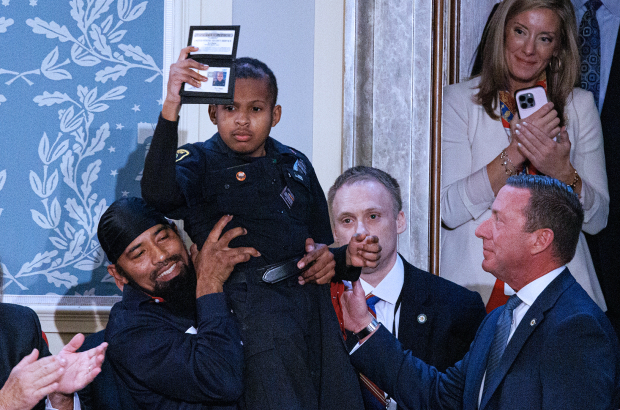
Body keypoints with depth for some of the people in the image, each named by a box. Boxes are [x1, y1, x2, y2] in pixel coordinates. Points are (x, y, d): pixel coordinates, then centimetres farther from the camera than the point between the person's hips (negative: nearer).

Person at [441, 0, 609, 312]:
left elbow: (597, 220, 8)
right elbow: (449, 210, -7)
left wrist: (563, 172, -11)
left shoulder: (579, 106, 10)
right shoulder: (459, 100, 3)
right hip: (478, 284, -1)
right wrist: (514, 153, -15)